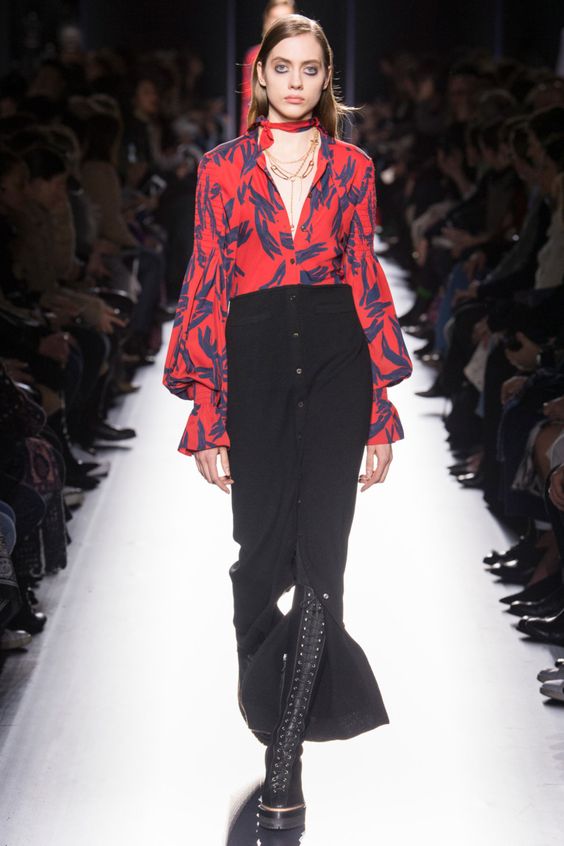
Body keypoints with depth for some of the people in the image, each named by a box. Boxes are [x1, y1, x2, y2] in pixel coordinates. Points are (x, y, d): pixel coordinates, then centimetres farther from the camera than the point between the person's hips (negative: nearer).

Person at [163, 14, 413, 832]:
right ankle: (274, 714, 28)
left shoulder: (351, 166, 9)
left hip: (336, 356, 0)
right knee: (263, 556, 2)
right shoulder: (224, 167, 6)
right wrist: (207, 416, -1)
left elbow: (368, 282, 9)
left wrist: (383, 410, 4)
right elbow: (206, 288, 4)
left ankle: (284, 760, -1)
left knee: (320, 553, -6)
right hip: (255, 361, 0)